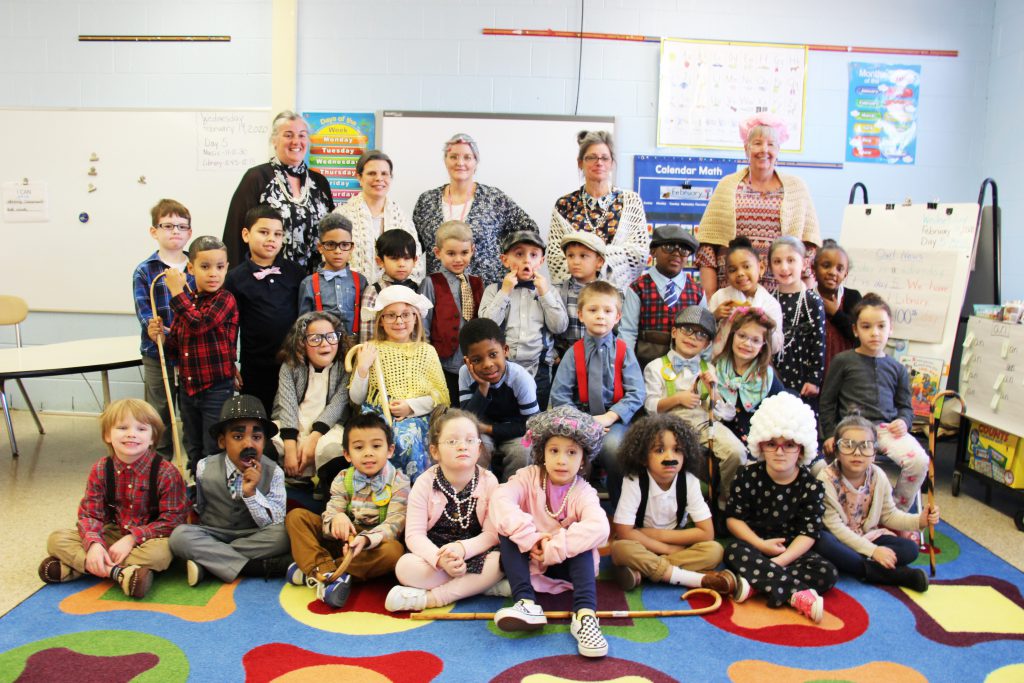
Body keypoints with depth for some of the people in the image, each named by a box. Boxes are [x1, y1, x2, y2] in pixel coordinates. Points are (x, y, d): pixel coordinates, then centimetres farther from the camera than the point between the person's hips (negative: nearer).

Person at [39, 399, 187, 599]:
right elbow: (89, 513, -5)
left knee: (161, 552, -38)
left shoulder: (166, 473, -16)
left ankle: (76, 565, -29)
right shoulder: (101, 470, -4)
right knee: (56, 540, -13)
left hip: (147, 538, -4)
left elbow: (172, 520, -16)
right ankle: (120, 573, -29)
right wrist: (93, 543, -25)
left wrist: (132, 538, -24)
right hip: (112, 534, 4)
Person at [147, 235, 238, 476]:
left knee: (213, 453, 2)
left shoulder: (225, 300, -12)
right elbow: (176, 348, 14)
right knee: (193, 451, 21)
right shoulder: (186, 301, 7)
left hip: (216, 389, -7)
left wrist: (177, 291, -21)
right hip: (188, 387, 7)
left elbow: (199, 324, -29)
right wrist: (159, 336, -7)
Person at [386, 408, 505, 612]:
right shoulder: (425, 483, -9)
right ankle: (481, 585, -20)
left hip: (474, 552, 0)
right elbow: (414, 534, -13)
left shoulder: (488, 481, -8)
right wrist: (440, 559, -32)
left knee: (499, 561, -31)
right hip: (434, 551, 0)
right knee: (405, 567, -31)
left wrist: (462, 548, -29)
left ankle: (428, 598, -24)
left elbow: (492, 533, -10)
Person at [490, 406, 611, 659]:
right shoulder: (528, 478, -13)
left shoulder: (583, 493, -16)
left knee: (578, 539, -27)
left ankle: (585, 614, -39)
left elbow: (599, 528, -38)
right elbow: (500, 500, -33)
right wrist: (531, 538, -40)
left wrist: (553, 548, -40)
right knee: (507, 530, -23)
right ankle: (526, 603, -36)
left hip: (566, 565, -1)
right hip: (529, 561, 1)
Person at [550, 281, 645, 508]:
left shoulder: (624, 351, 5)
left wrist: (609, 417, -15)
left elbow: (636, 393, -3)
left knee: (612, 446, -32)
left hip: (615, 418, 0)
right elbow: (559, 395, 0)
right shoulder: (574, 353, 5)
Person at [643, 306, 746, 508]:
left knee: (737, 452, -22)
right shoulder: (656, 367, 7)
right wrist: (678, 398, -12)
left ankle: (726, 499, 4)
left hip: (706, 422, 3)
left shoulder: (708, 368, 18)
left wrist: (712, 388, -5)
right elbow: (651, 407, 1)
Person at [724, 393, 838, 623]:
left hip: (792, 551, 1)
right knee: (734, 551, -33)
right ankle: (798, 595, -36)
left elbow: (808, 532, -11)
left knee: (827, 573, -24)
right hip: (755, 545, -1)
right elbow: (734, 518, -5)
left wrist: (781, 560, -25)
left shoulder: (811, 486, -6)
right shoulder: (748, 477, -5)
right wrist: (760, 544, -19)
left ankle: (757, 583, -30)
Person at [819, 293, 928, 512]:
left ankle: (897, 511, 0)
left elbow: (905, 406, 23)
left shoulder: (897, 368, 18)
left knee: (919, 461, -22)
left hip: (888, 427, 4)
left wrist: (904, 421, 0)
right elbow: (827, 401, 10)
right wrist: (830, 434, 4)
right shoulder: (843, 361, 8)